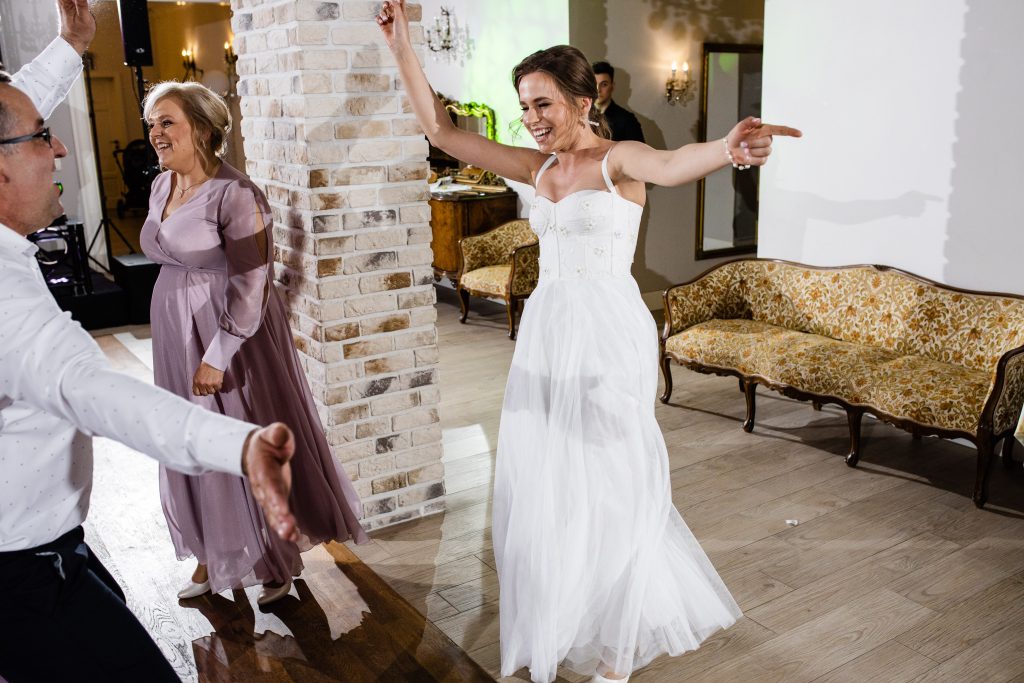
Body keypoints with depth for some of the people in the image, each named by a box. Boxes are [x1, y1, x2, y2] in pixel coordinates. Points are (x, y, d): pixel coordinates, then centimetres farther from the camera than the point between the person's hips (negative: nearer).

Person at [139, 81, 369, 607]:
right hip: (176, 335, 8)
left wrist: (217, 357, -21)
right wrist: (184, 343, 18)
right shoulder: (161, 186, 6)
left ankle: (274, 559, 25)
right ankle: (211, 554, 33)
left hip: (233, 333, -7)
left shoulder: (235, 194, -18)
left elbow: (251, 285, -20)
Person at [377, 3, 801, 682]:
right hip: (546, 328, 7)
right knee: (541, 484, 10)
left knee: (608, 485, 2)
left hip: (608, 332, -6)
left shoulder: (617, 158, -7)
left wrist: (726, 148, -53)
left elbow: (670, 164, -30)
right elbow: (442, 128, 11)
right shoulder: (537, 167, 11)